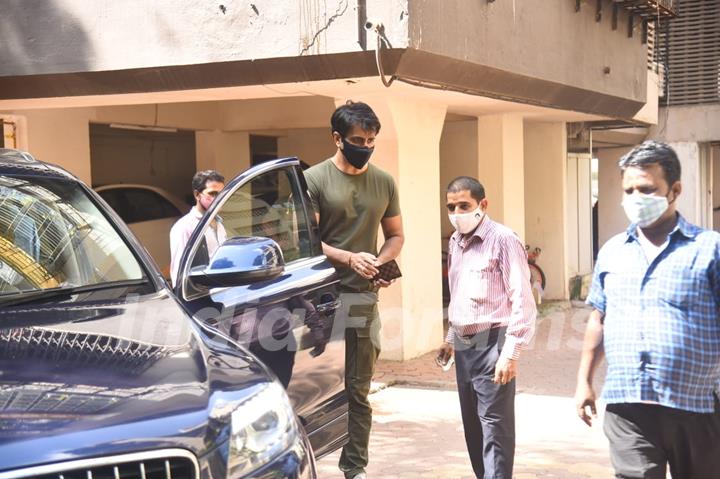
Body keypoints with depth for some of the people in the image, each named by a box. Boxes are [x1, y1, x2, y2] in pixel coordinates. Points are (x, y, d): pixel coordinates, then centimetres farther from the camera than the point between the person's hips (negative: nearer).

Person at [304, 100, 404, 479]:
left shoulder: (384, 182, 10)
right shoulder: (314, 179, -3)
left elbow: (395, 235, 18)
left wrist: (381, 262, -3)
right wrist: (349, 258, -20)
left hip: (363, 297, 4)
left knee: (358, 389, 8)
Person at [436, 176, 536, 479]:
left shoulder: (502, 240, -12)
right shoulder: (455, 241, 12)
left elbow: (522, 301, -16)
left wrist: (510, 353, -19)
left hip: (491, 343, -8)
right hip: (464, 346, 8)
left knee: (494, 425, -7)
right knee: (473, 425, 13)